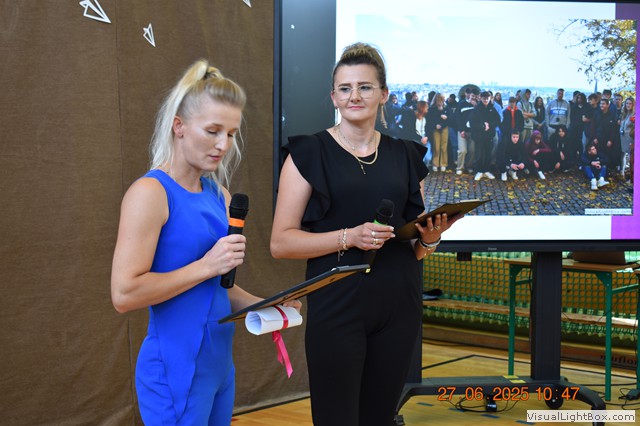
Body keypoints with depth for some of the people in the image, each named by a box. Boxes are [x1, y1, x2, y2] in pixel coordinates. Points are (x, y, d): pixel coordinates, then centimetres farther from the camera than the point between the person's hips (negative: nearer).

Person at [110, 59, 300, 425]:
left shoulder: (219, 195, 9)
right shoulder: (150, 193, -14)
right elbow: (125, 293, -21)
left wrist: (259, 305, 3)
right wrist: (207, 265, -21)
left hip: (219, 364, 8)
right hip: (176, 372, -8)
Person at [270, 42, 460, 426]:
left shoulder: (405, 156, 11)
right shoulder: (309, 153, -2)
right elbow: (281, 242, -7)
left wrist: (430, 238, -4)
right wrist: (349, 237, -19)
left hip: (399, 308, 4)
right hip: (338, 307, -4)